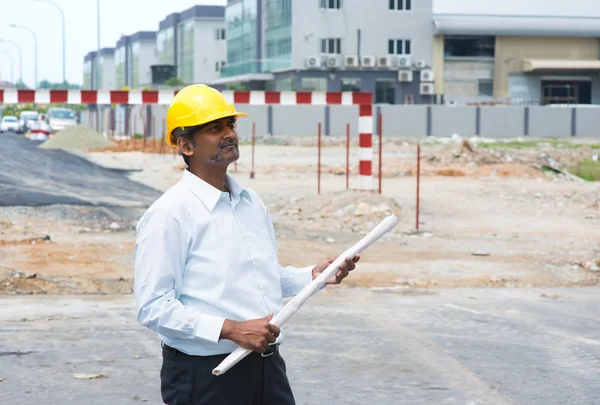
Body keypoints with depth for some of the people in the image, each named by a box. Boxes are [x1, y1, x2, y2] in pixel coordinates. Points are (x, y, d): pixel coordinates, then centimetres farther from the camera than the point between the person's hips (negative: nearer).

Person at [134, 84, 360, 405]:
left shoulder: (252, 203, 12)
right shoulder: (169, 213, -13)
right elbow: (153, 306, -18)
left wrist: (312, 275, 6)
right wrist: (231, 330, -21)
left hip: (267, 366, 7)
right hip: (203, 375, -7)